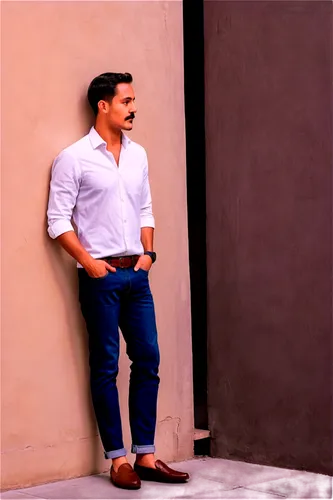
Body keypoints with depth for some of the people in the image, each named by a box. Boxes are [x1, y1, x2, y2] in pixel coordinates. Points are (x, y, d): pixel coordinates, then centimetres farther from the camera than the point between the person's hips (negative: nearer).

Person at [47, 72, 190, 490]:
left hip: (136, 274, 6)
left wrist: (148, 252, 6)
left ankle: (145, 455, 12)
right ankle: (117, 459, 7)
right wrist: (88, 262, -12)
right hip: (101, 275, -6)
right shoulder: (73, 158, -6)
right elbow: (58, 220, -8)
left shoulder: (138, 155, 12)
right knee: (105, 366, 0)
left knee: (148, 360, 5)